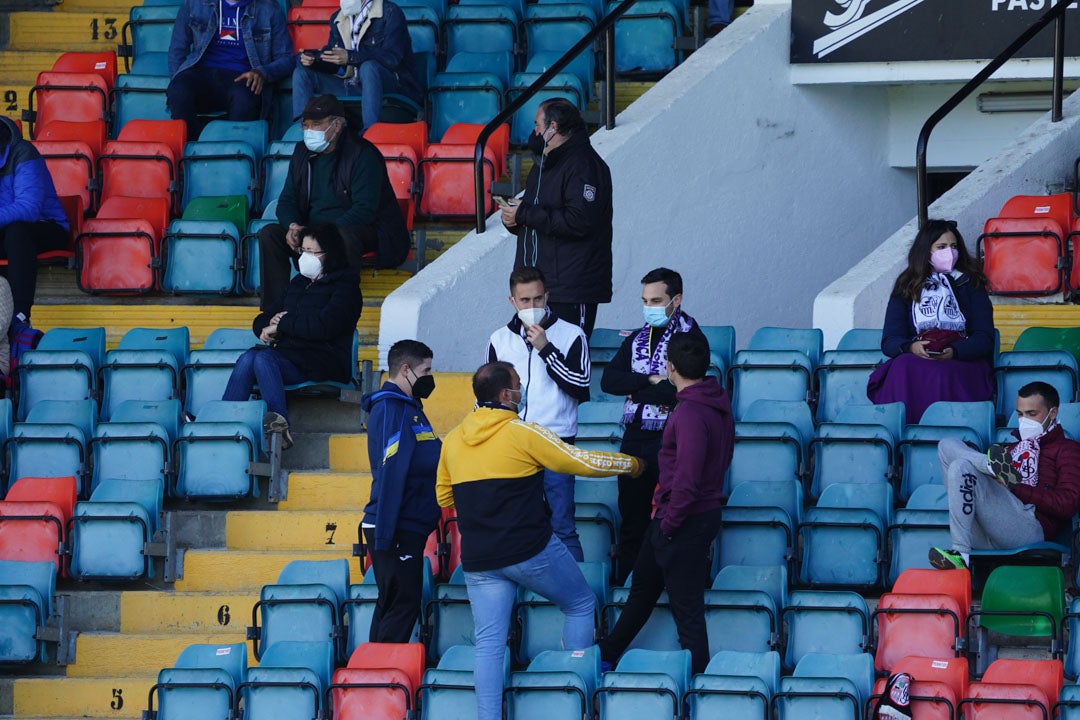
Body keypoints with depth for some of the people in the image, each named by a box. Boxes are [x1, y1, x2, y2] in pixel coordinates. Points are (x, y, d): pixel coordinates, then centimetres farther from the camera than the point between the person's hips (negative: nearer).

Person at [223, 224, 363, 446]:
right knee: (248, 358, -26)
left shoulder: (345, 287, 3)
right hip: (286, 355, 7)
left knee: (263, 358, -33)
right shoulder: (299, 283, 26)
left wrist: (282, 324, -6)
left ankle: (279, 421, -50)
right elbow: (261, 320, 26)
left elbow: (323, 326, -15)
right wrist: (267, 329, 1)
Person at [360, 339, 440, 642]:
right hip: (399, 531, -10)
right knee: (402, 606, -10)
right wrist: (384, 535, -26)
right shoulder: (390, 410, -15)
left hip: (408, 529, 10)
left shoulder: (409, 409, 17)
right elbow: (390, 474, -21)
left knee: (394, 605, 12)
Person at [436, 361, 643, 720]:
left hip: (479, 560, 4)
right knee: (581, 605, 17)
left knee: (488, 643, 5)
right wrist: (631, 464, 12)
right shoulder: (523, 434, -10)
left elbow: (443, 496, 16)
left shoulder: (453, 440, 5)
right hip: (531, 550, -4)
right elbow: (582, 462, -3)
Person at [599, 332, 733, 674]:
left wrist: (670, 522, -17)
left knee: (686, 604, 1)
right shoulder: (718, 404, 5)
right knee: (643, 585, 24)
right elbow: (723, 457, 17)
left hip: (685, 521, -10)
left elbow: (687, 478, -30)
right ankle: (608, 652, 40)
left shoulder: (690, 413, -26)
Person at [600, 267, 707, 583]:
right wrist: (652, 381, -10)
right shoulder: (637, 339, 15)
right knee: (632, 521, 9)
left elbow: (679, 391, -19)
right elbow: (608, 380, 2)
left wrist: (636, 389, -7)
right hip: (635, 440, 6)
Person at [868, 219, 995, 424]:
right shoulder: (907, 287, 19)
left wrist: (954, 352, -15)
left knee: (942, 373, -37)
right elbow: (889, 341, 10)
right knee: (903, 368, -35)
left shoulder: (969, 285, 16)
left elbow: (984, 338, 6)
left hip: (963, 361, -1)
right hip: (916, 358, 1)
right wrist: (911, 347, -14)